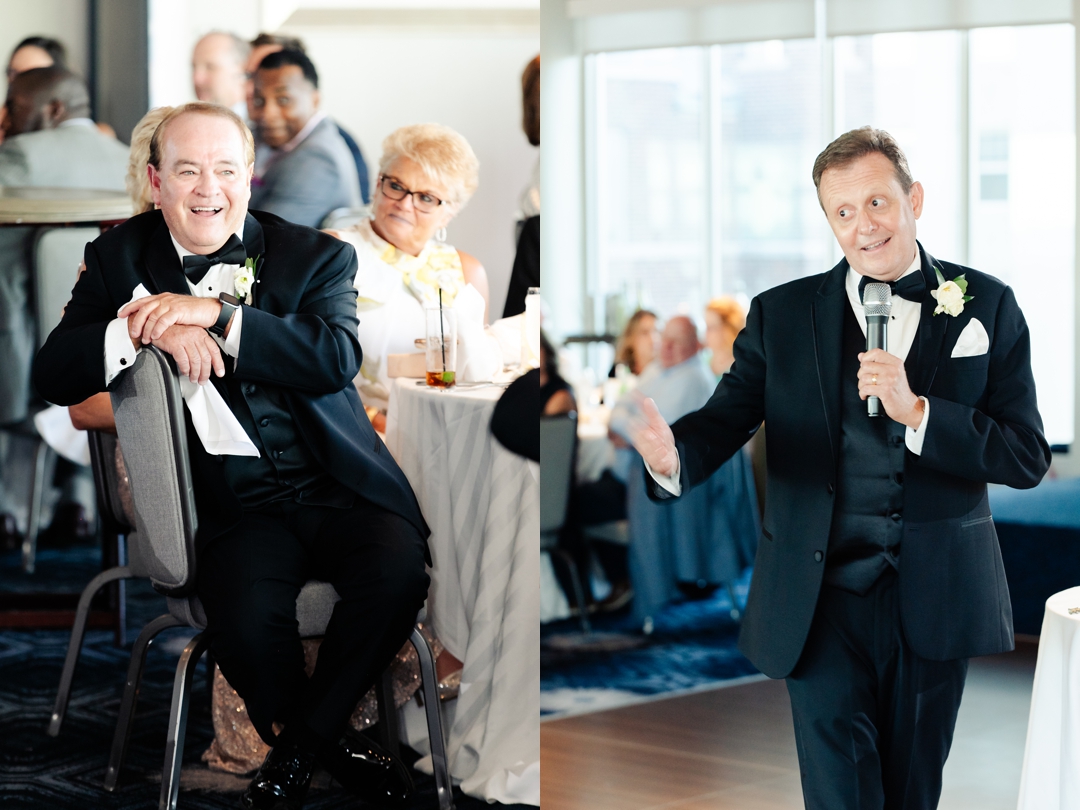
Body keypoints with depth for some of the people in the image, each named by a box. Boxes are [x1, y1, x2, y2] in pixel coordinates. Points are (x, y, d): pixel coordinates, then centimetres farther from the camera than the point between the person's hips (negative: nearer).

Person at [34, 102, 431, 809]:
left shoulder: (316, 256, 7)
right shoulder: (119, 260, 10)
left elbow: (338, 357, -11)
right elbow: (53, 374, 0)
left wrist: (216, 314, -20)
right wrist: (146, 329, -18)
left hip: (338, 486, 1)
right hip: (236, 507, -1)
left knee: (399, 571, -27)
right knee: (247, 619, -30)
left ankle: (312, 727, 0)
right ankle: (290, 730, 7)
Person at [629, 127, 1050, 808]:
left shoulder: (988, 307, 1)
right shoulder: (782, 315, 4)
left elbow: (1028, 457, -4)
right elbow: (726, 418, -5)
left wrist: (916, 410, -19)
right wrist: (672, 454, -29)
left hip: (934, 603, 1)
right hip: (822, 605, -1)